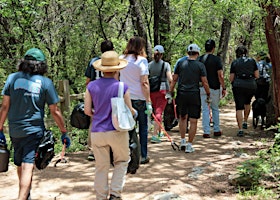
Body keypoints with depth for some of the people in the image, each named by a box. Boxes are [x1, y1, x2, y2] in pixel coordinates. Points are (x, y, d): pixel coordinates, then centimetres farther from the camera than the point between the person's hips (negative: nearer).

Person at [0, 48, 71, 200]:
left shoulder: (12, 78, 0)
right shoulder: (45, 82, -5)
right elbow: (55, 112, -3)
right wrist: (64, 133, 6)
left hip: (14, 130, 4)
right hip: (34, 130, -3)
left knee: (20, 165, 20)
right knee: (28, 166, -5)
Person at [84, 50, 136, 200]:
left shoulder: (91, 86, -1)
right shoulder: (122, 87, -8)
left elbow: (87, 110, 2)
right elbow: (129, 111, -2)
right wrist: (134, 112, 21)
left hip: (97, 132, 2)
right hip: (117, 131, -2)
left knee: (101, 167, 11)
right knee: (121, 161, 18)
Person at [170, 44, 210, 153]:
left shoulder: (181, 63, 4)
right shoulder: (200, 65, -2)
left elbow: (174, 80, 6)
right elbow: (205, 82, -5)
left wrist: (170, 92, 14)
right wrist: (208, 94, 8)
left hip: (181, 94, 3)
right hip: (194, 95, -3)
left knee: (182, 117, 21)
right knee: (193, 121, 4)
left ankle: (183, 141, 19)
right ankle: (189, 145, 5)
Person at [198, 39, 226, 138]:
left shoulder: (199, 59, 1)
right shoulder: (216, 59, -9)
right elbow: (220, 75, -12)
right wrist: (224, 88, -4)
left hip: (203, 88, 2)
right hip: (214, 88, -2)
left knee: (205, 110, 5)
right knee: (215, 109, 14)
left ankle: (206, 132, 2)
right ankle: (216, 130, 20)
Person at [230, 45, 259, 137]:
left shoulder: (234, 62, 4)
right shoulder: (252, 61, 6)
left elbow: (231, 79, 2)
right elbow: (257, 75, 5)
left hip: (238, 86, -2)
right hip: (251, 85, 2)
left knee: (239, 107, 1)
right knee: (247, 102, 29)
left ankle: (240, 130, -6)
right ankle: (245, 122, 29)